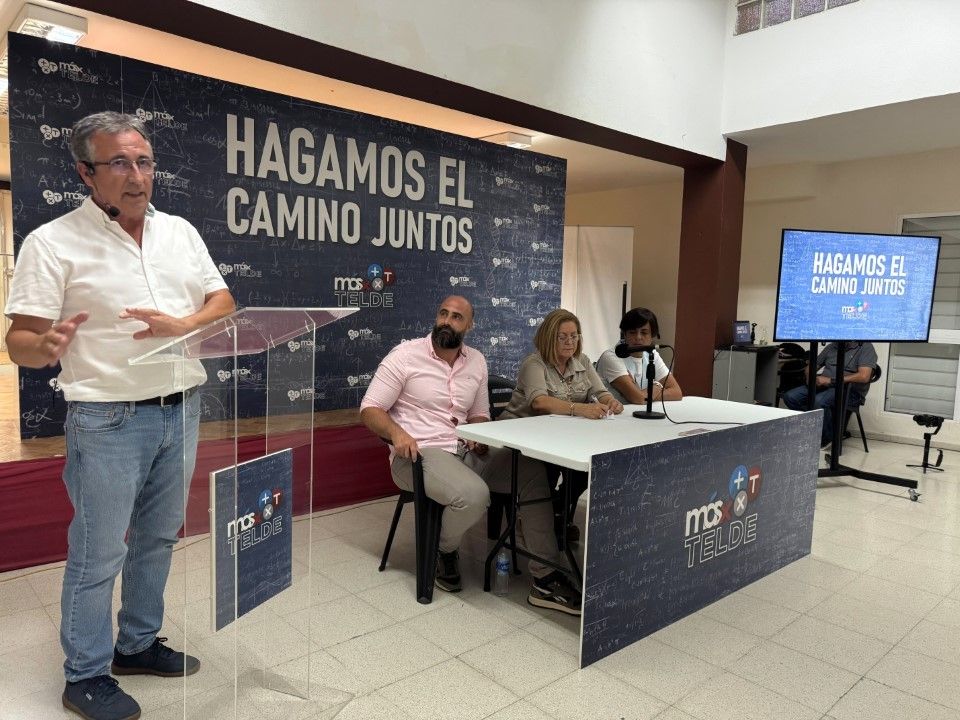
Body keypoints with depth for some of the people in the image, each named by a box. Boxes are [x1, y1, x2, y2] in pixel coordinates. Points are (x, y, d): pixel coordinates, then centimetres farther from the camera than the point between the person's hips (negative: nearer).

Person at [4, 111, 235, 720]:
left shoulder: (180, 232, 8)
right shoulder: (54, 243, -7)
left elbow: (224, 304, 8)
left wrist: (182, 325, -13)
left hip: (181, 410, 5)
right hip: (109, 419, -5)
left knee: (158, 537, 17)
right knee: (98, 553, 4)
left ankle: (138, 644, 36)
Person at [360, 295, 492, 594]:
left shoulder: (477, 361, 11)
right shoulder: (405, 354, -6)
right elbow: (369, 409, -6)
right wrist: (396, 432, -26)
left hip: (465, 452, 6)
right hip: (418, 454, -6)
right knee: (474, 495, -32)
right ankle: (445, 550, 1)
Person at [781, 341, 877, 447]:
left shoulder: (866, 348, -1)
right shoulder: (832, 346, 17)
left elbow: (864, 377, -17)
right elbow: (811, 367, 21)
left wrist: (831, 380, -20)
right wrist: (810, 378, -4)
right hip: (822, 387, 6)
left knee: (818, 401, -36)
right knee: (790, 396, -19)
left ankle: (828, 438, -14)